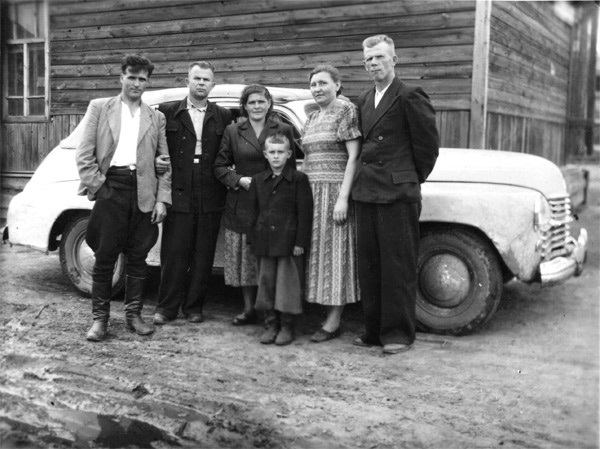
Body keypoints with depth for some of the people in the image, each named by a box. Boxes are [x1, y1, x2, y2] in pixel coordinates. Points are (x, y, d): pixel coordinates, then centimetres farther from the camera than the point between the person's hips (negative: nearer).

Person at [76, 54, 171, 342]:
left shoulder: (156, 118, 13)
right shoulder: (99, 108, 8)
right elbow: (84, 154, 3)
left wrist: (162, 199, 0)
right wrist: (97, 186, -7)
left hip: (143, 194, 2)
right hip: (110, 189, -2)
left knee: (137, 258, 7)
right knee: (104, 258, 1)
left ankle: (133, 314, 19)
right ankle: (100, 318, 10)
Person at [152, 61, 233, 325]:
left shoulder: (223, 117, 11)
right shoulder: (167, 112, 7)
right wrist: (155, 161, -8)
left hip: (211, 198, 2)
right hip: (179, 195, -1)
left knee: (203, 256, 7)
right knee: (173, 253, 2)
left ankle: (194, 307, 19)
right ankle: (167, 307, 14)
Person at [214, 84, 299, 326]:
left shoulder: (284, 130, 5)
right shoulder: (233, 131, 8)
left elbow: (291, 168, 6)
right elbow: (220, 166, 8)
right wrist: (239, 180, -7)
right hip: (241, 204, 2)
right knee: (245, 258, 6)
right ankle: (248, 309, 17)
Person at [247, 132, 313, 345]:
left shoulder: (299, 179, -4)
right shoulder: (258, 180, 9)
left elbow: (304, 213, -6)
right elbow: (253, 212, 12)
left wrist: (301, 241, -10)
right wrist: (253, 239, 7)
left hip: (289, 242, -4)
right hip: (265, 242, 4)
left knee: (287, 283, 1)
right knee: (266, 282, 9)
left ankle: (286, 327, 13)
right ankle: (270, 325, 20)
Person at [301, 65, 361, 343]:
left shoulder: (346, 111, -6)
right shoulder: (312, 118, 17)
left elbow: (354, 157, -13)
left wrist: (343, 198, -19)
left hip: (335, 192, -7)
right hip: (311, 192, 8)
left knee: (335, 252, -4)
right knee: (319, 252, 7)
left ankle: (333, 322, 2)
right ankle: (328, 316, 15)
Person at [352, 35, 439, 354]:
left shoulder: (410, 97, -6)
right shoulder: (363, 101, 17)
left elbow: (427, 144, -4)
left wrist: (410, 181, 3)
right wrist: (362, 181, 10)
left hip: (397, 195, -7)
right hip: (365, 193, 7)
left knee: (398, 267, -1)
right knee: (369, 266, 11)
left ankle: (398, 333, 9)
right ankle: (374, 330, 21)